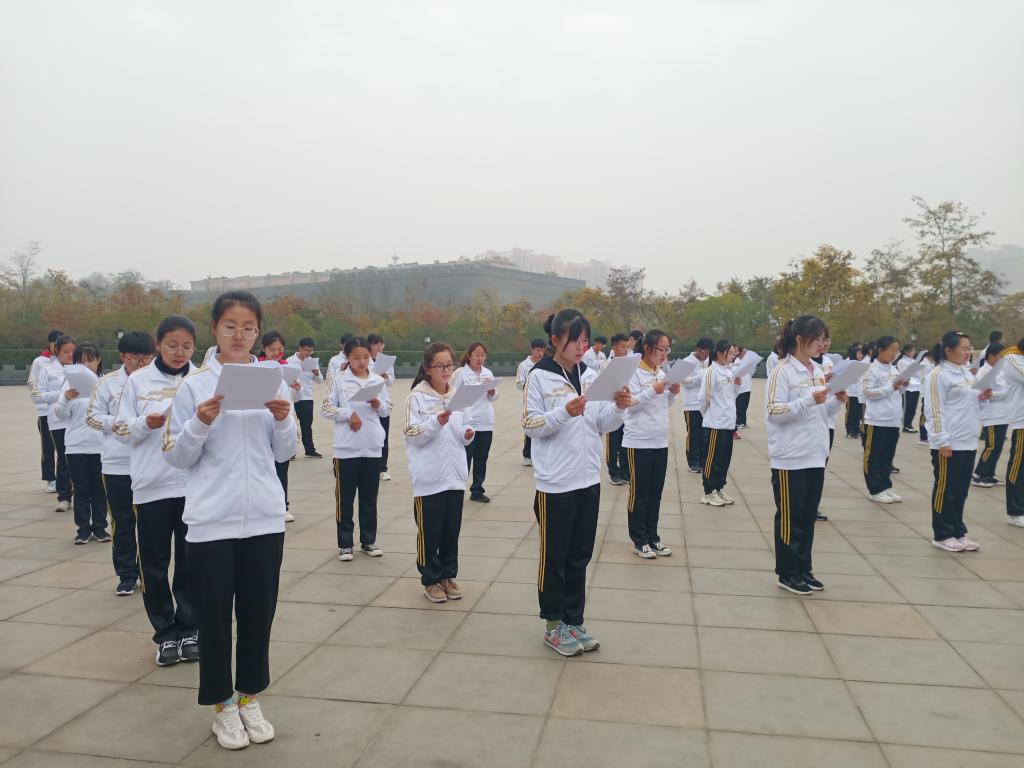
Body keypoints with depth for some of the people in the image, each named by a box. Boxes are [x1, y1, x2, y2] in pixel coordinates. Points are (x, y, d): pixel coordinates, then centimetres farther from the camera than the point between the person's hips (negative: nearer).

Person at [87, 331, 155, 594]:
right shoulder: (109, 382, 0)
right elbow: (92, 416, 3)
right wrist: (118, 424, -11)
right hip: (117, 463, 1)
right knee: (122, 521, 10)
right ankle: (127, 575, 22)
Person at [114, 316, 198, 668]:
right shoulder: (138, 381, 1)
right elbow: (122, 431, 3)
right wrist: (146, 423, -16)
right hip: (151, 485, 0)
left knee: (191, 561, 8)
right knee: (154, 564, 7)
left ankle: (189, 629, 24)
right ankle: (166, 634, 23)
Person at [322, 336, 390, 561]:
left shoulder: (378, 380, 4)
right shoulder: (338, 380, -4)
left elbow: (387, 410, 9)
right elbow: (326, 409, -5)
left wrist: (379, 405, -12)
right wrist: (349, 414, -17)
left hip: (373, 448, 3)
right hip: (346, 448, -3)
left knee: (369, 498, 12)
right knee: (345, 498, 6)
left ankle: (368, 540, 24)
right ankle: (345, 544, 16)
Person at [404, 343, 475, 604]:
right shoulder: (417, 397, -8)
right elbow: (412, 436, -12)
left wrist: (467, 435, -6)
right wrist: (436, 422, -25)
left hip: (455, 475, 5)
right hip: (429, 477, -4)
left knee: (452, 529, 12)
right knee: (430, 531, 5)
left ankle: (448, 575, 28)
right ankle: (431, 580, 20)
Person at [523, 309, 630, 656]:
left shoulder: (591, 376, 6)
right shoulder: (539, 377, -9)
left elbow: (602, 425, 8)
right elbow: (530, 425, -11)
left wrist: (619, 408, -11)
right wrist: (564, 413, -26)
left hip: (588, 480, 5)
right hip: (555, 483, -5)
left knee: (580, 556, 14)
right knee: (554, 557, 7)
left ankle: (574, 621, 28)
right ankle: (553, 626, 21)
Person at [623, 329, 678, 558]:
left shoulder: (662, 373, 10)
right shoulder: (634, 372, -11)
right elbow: (629, 404, -16)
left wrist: (673, 393, -2)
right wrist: (653, 390, -24)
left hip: (660, 441, 7)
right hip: (639, 442, -7)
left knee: (655, 493, 13)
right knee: (639, 493, 3)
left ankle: (652, 537, 24)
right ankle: (639, 541, 14)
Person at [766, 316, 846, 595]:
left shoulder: (818, 371, 11)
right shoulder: (782, 371, -12)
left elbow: (823, 413, 17)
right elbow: (774, 412, -17)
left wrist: (837, 402, -2)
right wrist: (809, 400, -24)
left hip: (816, 456, 7)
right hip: (790, 458, -7)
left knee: (808, 516, 14)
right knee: (790, 517, 3)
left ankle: (804, 569, 25)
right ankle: (787, 574, 14)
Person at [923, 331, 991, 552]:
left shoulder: (966, 372, 14)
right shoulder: (939, 374, -12)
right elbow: (935, 410, -16)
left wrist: (980, 397, 2)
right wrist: (942, 440, -19)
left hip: (968, 441, 8)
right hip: (948, 443, -8)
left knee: (961, 490, 13)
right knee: (945, 489, 0)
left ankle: (958, 532, 22)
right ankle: (942, 535, 9)